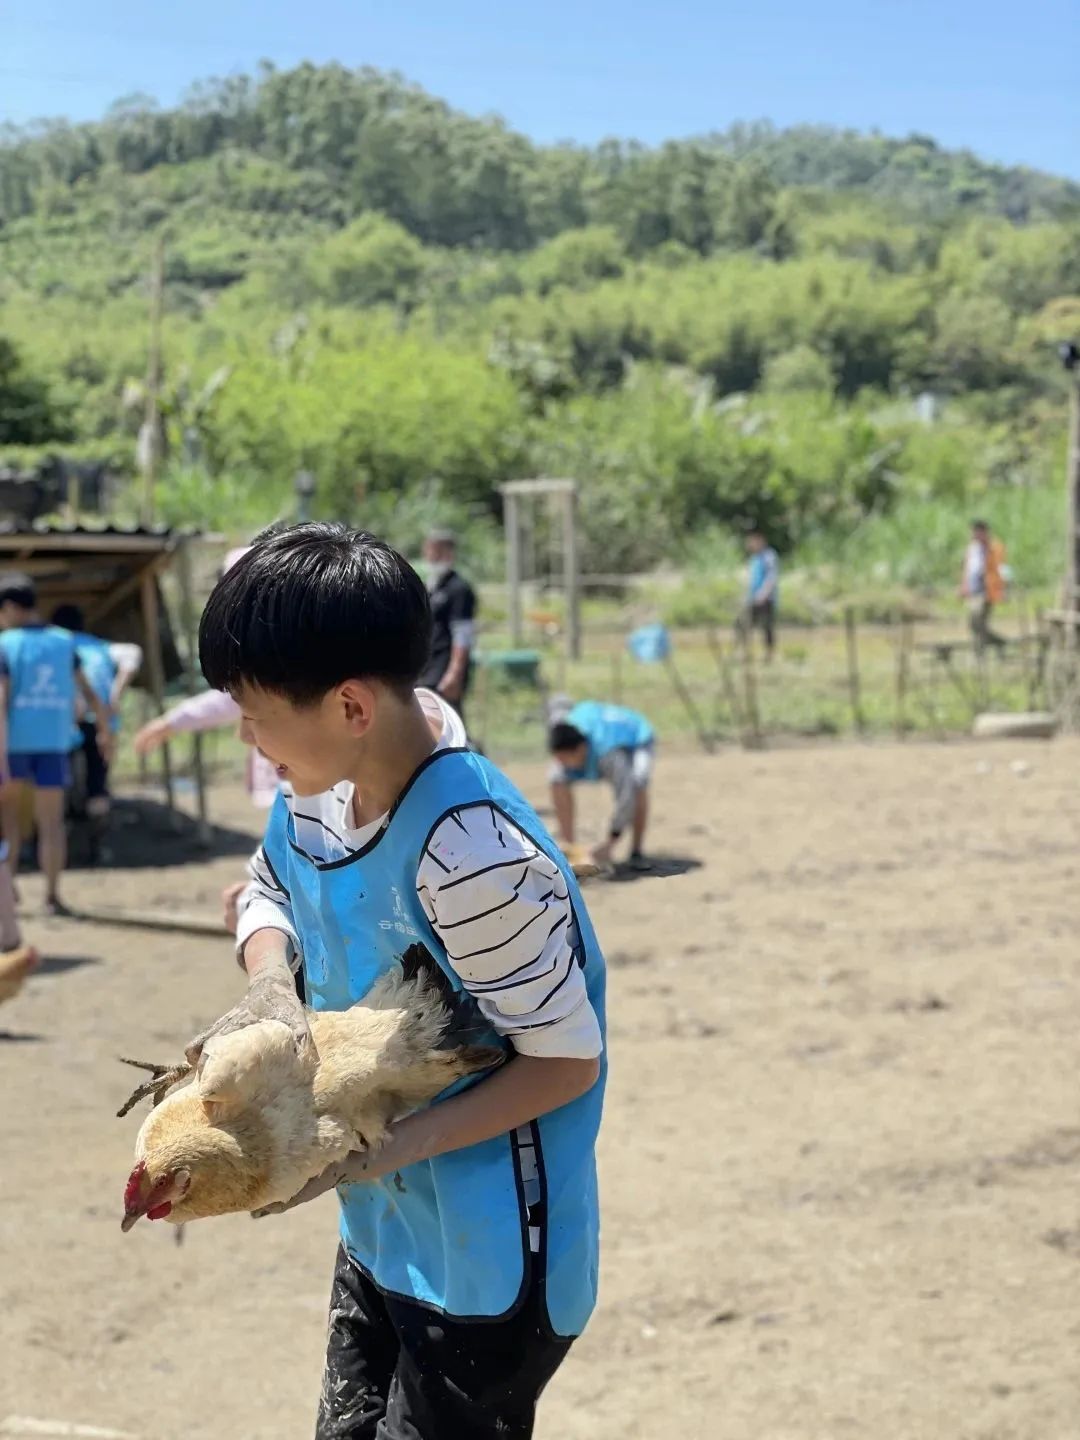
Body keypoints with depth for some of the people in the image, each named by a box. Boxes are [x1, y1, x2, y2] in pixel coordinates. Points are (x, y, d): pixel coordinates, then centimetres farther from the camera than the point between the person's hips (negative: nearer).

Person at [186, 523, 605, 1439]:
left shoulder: (472, 858, -31)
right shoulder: (320, 789, -6)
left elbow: (566, 1060, -22)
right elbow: (270, 891, 14)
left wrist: (380, 1152, -25)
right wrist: (269, 984, -8)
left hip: (487, 1260, -8)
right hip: (383, 1228, 8)